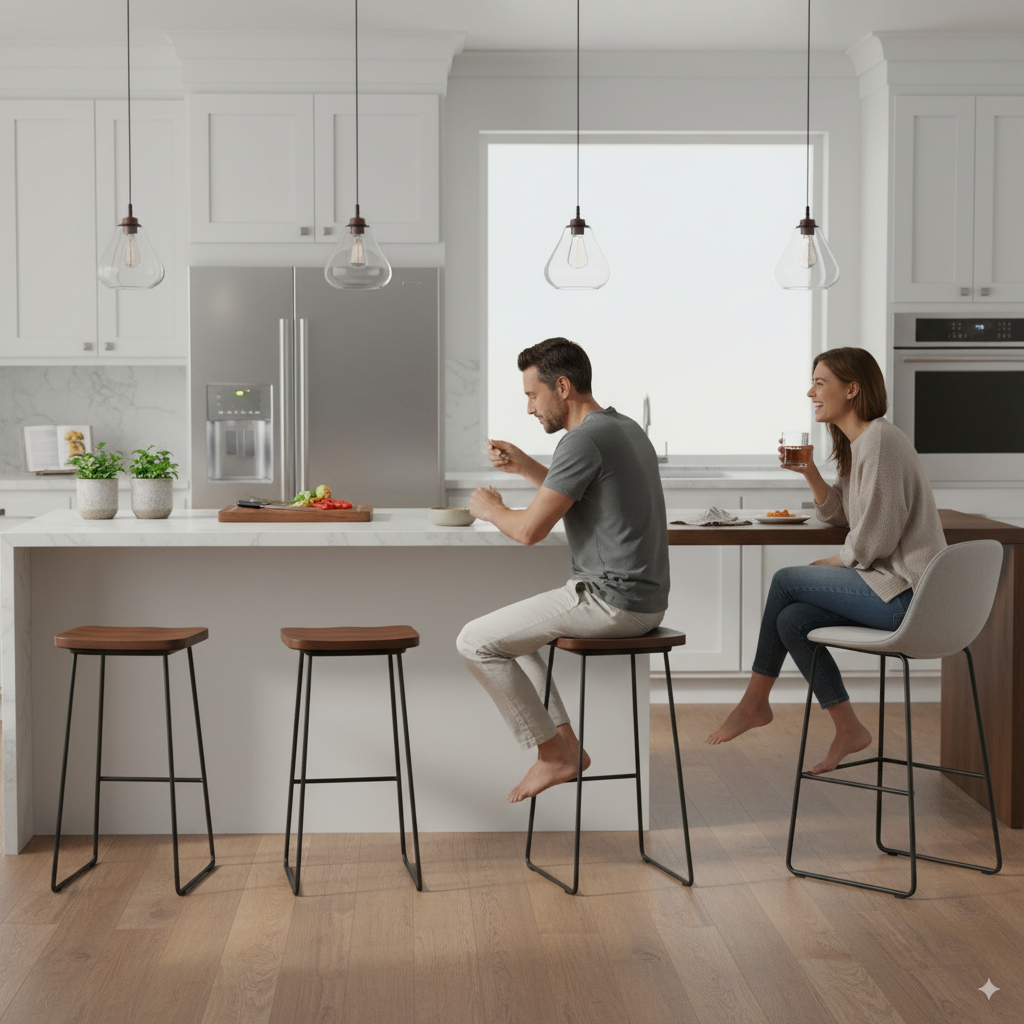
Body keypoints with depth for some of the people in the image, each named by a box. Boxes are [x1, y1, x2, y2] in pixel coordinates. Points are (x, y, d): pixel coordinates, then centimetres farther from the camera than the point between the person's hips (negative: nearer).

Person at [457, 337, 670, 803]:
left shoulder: (584, 440, -18)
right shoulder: (625, 428, 13)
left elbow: (530, 529, -18)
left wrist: (489, 509, 2)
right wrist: (523, 466, 18)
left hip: (611, 601, -10)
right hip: (643, 598, 10)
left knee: (476, 642, -3)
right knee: (509, 629, 25)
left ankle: (553, 752, 5)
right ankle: (564, 742, 20)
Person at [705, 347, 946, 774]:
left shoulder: (880, 441, -17)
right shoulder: (856, 444, 15)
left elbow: (873, 540, -20)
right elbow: (838, 514, 19)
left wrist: (832, 562, -2)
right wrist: (809, 471, 5)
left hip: (905, 594, -9)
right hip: (892, 584, 9)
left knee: (786, 580, -5)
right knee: (792, 621, 0)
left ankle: (754, 702, 8)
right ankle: (848, 730, 8)